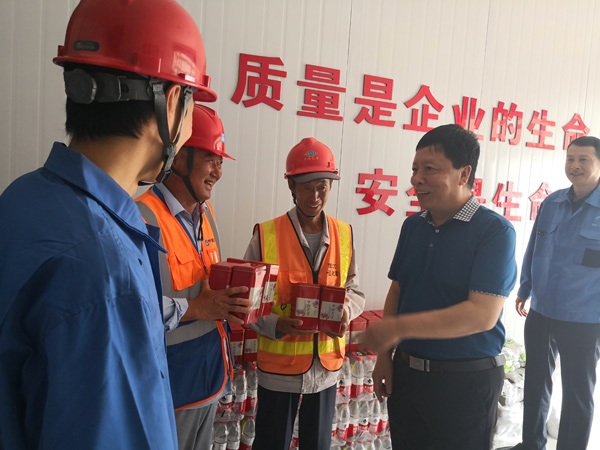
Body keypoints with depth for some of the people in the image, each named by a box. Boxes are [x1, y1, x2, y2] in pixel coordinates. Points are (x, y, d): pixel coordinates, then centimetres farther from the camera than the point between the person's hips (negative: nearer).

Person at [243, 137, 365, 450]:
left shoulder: (344, 234, -1)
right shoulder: (266, 235, -12)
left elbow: (354, 290, 7)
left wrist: (346, 311, -14)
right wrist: (276, 325, -23)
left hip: (327, 364, 3)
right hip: (278, 364, -3)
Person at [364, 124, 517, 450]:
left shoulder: (495, 230, -16)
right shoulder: (413, 225, 3)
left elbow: (482, 314, -24)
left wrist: (398, 328, -26)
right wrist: (384, 356, 4)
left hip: (465, 381, -5)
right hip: (406, 371, 6)